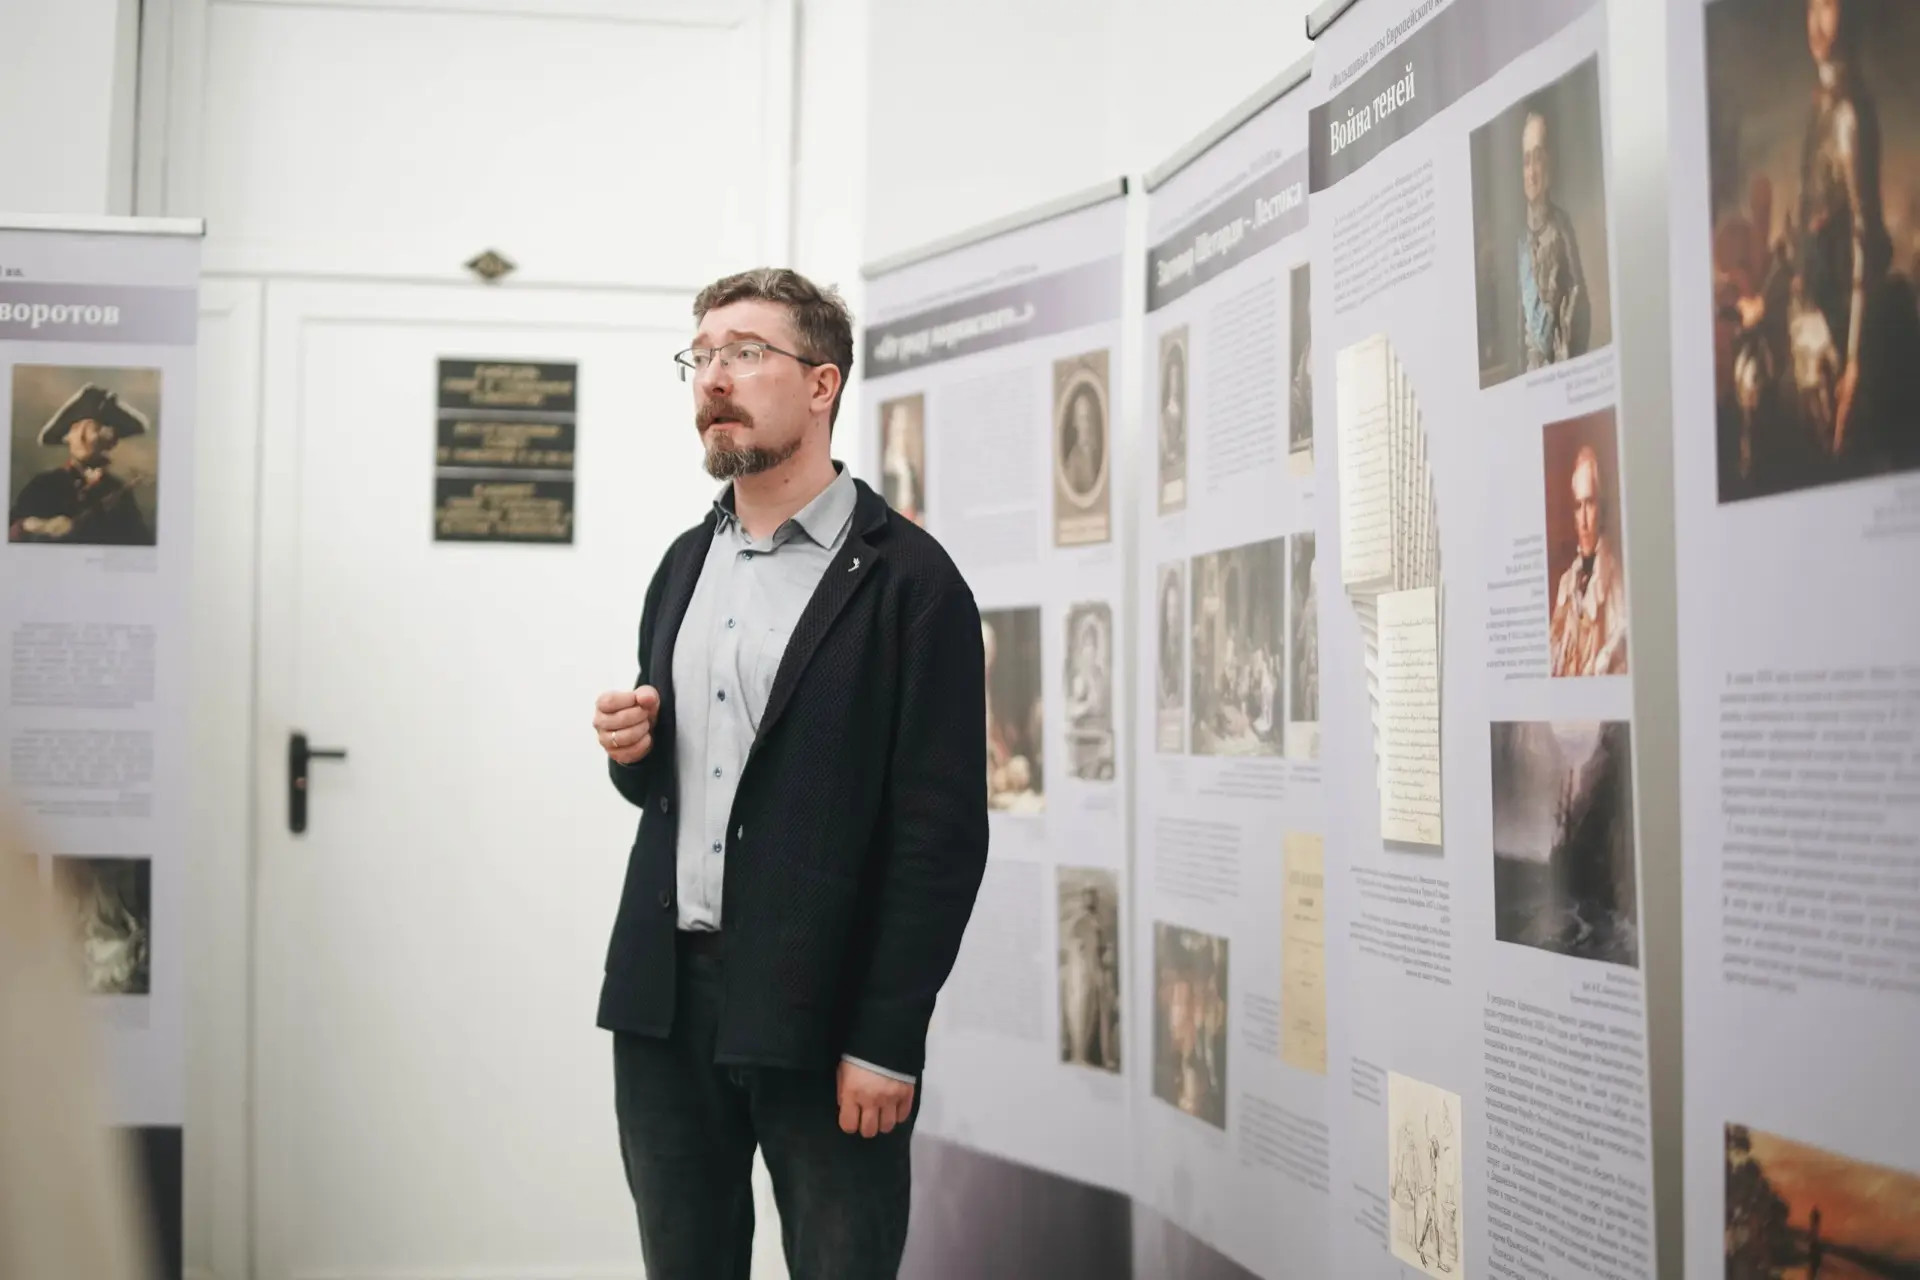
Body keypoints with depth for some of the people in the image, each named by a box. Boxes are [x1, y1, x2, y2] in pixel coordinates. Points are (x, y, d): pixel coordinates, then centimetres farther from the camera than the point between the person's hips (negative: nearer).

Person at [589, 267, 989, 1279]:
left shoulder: (908, 580, -8)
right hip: (667, 1001, 6)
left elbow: (942, 832, -12)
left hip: (820, 1011, -6)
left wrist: (886, 1043, -15)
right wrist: (632, 751, -2)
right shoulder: (685, 563, 13)